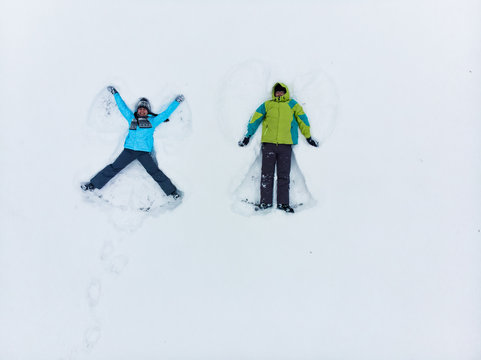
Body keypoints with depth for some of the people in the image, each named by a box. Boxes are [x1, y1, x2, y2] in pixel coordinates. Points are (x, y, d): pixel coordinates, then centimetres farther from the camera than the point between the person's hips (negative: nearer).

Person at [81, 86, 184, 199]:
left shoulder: (152, 121, 16)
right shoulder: (132, 119, 20)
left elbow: (166, 113, 21)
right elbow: (122, 106, 30)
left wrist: (177, 101, 26)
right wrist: (115, 93, 38)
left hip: (144, 152, -2)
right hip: (129, 150, 2)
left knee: (155, 172, -10)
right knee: (113, 168, -3)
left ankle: (172, 191, -4)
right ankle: (93, 185, 2)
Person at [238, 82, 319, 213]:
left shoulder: (292, 104, 17)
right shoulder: (267, 105, 18)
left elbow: (302, 118, 18)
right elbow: (255, 118, 17)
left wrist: (308, 137, 17)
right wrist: (248, 135, 12)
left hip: (285, 144, 0)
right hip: (268, 143, 1)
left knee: (284, 175, -1)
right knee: (266, 174, -1)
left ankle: (283, 203, 2)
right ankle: (265, 202, 3)